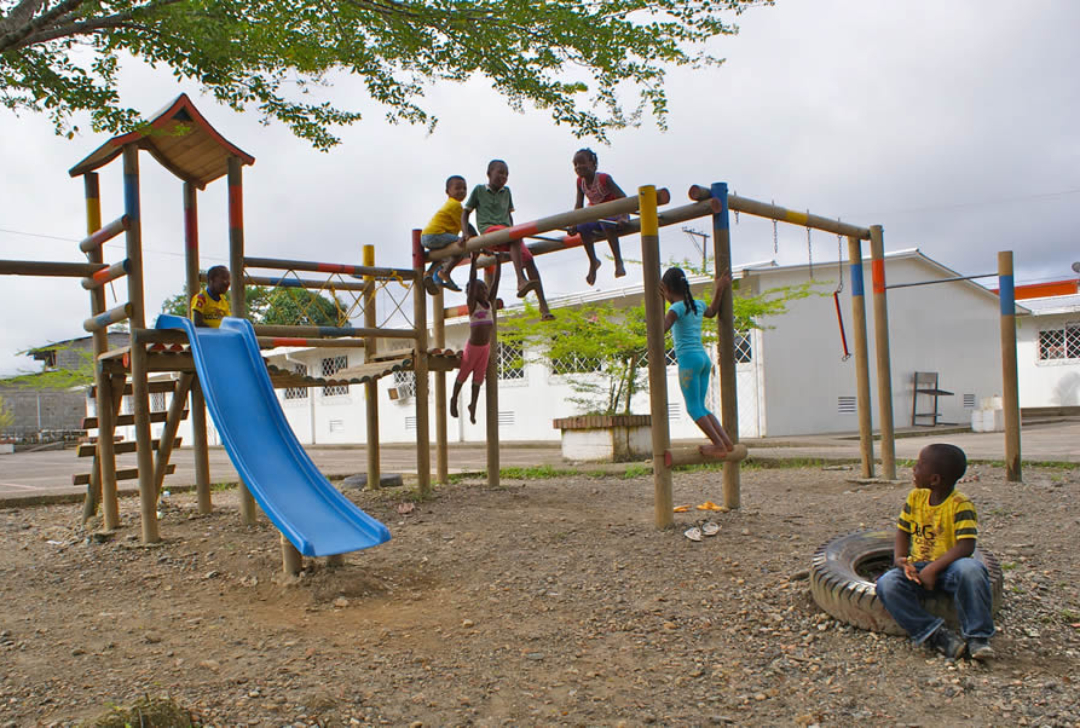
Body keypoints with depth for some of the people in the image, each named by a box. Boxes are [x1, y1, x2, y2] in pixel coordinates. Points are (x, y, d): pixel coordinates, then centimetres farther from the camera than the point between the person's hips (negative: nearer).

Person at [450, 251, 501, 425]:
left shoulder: (489, 303, 1)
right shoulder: (472, 304, -13)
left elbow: (496, 281, 0)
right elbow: (471, 281, -22)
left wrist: (498, 261, -3)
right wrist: (474, 260, -28)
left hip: (486, 347, 4)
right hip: (472, 347, -4)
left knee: (478, 377, 11)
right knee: (463, 374, 12)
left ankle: (473, 406, 24)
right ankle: (454, 399, 34)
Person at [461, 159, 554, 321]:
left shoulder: (506, 192, 23)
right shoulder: (479, 190, 11)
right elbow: (465, 212, 13)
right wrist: (465, 233, 0)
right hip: (489, 231, -5)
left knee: (528, 258, -18)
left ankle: (543, 306, -24)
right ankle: (521, 280, -52)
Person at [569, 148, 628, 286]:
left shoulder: (604, 178, -20)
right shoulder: (580, 182, -2)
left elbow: (622, 197, -26)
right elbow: (579, 204, 0)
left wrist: (623, 217, -41)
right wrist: (574, 224, -12)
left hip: (616, 214, -6)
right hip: (598, 215, 6)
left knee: (606, 221, -39)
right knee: (582, 226, -21)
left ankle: (618, 261, -38)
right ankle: (593, 262, -6)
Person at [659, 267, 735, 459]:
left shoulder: (677, 308, -8)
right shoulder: (698, 305, 15)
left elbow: (661, 328, -20)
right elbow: (711, 312, 38)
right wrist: (719, 290, 41)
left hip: (688, 358, -8)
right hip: (704, 358, 8)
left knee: (694, 407, -5)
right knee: (700, 407, 13)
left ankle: (718, 444, -13)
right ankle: (726, 441, 5)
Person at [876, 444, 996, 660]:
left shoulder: (960, 504, -14)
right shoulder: (916, 497, 5)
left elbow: (966, 546, -24)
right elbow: (903, 531, 12)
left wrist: (933, 569, -29)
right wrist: (899, 559, -7)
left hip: (949, 569, -5)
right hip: (918, 569, 5)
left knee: (971, 569, -39)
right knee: (887, 583, -25)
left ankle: (977, 636, -22)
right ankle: (934, 633, -23)